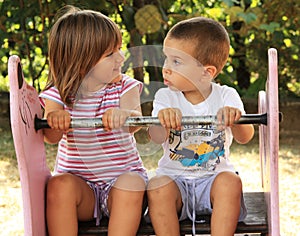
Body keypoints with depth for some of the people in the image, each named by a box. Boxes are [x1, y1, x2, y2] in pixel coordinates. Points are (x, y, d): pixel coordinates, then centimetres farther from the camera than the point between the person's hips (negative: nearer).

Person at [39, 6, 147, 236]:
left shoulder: (125, 87, -1)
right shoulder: (57, 95, -1)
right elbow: (51, 137, -17)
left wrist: (123, 115, -45)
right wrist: (55, 121, -42)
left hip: (122, 176, 0)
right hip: (78, 181, 0)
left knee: (131, 184, -31)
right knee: (59, 185, -30)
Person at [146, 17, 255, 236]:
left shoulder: (226, 96, -2)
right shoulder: (166, 97, 0)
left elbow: (245, 137, -15)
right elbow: (156, 137, -16)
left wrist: (235, 120, -39)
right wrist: (163, 119, -40)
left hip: (213, 178, 0)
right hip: (175, 178, 1)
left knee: (230, 181, -30)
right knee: (157, 187, -29)